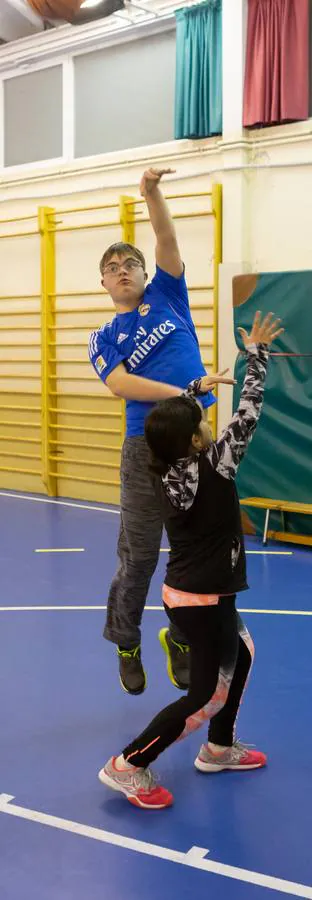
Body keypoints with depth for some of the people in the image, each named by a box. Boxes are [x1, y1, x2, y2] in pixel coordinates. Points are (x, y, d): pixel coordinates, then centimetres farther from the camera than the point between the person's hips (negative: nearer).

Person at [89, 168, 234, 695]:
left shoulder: (166, 297, 15)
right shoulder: (103, 339, 10)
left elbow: (167, 240, 1)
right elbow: (120, 384, -10)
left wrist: (151, 193, -14)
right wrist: (180, 392, -21)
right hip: (146, 448, -2)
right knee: (138, 556, 0)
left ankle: (181, 638, 24)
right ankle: (126, 644, 22)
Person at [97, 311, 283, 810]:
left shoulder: (170, 467, -3)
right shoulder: (215, 466, -21)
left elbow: (172, 419, 17)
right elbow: (248, 411, -17)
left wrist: (195, 387, 21)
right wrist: (256, 352, -9)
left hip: (187, 592, 9)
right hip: (203, 599, -9)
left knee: (243, 654, 26)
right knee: (208, 695, 2)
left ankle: (219, 748, 35)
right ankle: (128, 766, 4)